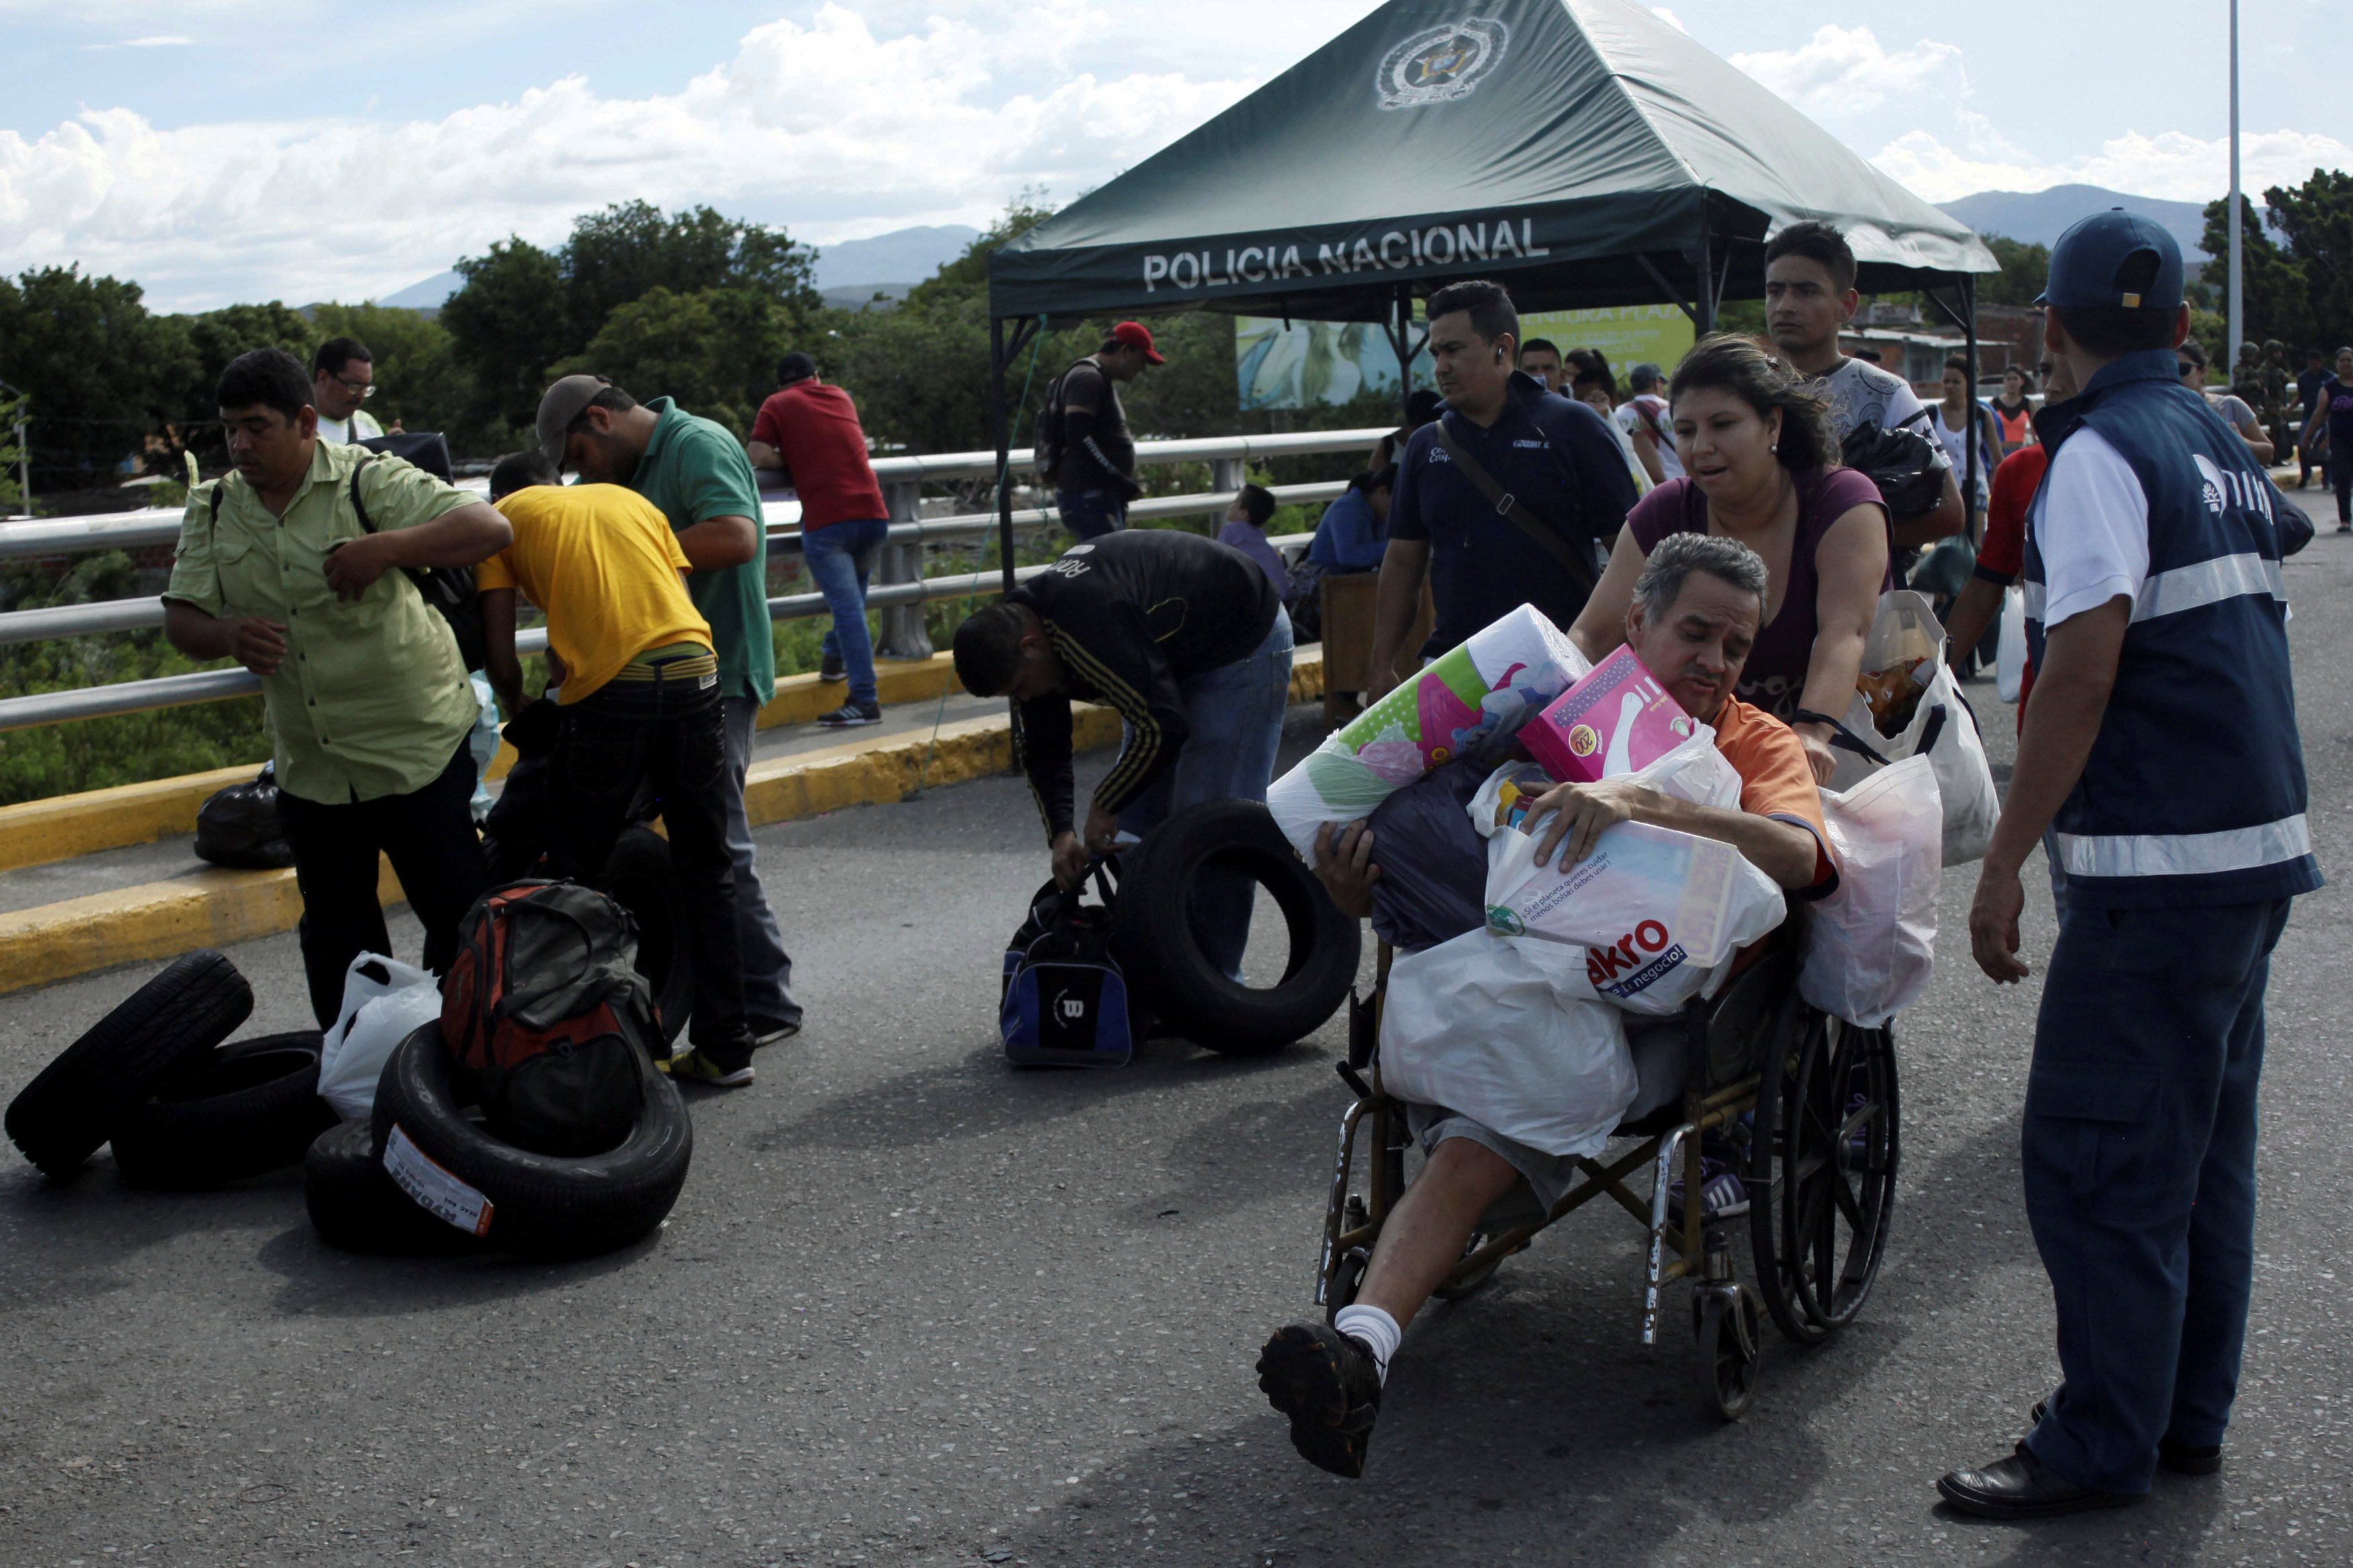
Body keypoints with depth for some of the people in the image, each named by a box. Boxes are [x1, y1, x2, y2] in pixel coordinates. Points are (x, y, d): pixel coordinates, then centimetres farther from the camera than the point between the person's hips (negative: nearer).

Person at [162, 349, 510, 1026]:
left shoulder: (369, 482, -11)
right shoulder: (213, 510, 5)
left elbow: (489, 527, -20)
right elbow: (180, 619, 3)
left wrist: (386, 548, -32)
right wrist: (226, 634, -20)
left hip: (416, 748, -5)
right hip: (310, 768, 5)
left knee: (459, 918, 0)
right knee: (334, 943, 15)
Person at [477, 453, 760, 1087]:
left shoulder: (502, 518, 16)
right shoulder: (630, 499, 27)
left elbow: (500, 658, 9)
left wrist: (524, 711, 29)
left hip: (608, 690, -4)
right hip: (694, 672, 4)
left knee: (574, 876, 11)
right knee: (706, 870, 13)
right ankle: (725, 1046, 17)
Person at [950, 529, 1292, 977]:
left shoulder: (1091, 629, -39)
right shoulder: (1021, 624, -8)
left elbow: (1163, 727, -35)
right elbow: (1041, 750, 2)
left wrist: (1105, 806, -22)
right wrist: (1061, 832, -8)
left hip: (1242, 645, -9)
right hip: (1173, 656, 10)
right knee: (1138, 818, 8)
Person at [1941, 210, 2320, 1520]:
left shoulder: (2101, 453, -11)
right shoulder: (2228, 449, 15)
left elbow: (2082, 677, -19)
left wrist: (2004, 861, -15)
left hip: (2163, 863, -9)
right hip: (2261, 841, 9)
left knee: (2096, 1161, -3)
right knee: (2207, 1146, 15)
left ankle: (2103, 1448, 5)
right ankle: (2190, 1417, 24)